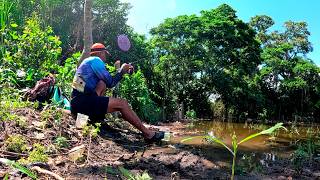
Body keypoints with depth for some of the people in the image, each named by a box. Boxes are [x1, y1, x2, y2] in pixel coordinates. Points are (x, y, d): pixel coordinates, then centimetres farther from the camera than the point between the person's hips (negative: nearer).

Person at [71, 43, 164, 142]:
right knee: (121, 103, -13)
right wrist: (122, 71, 6)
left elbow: (107, 80, 20)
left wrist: (120, 71, 18)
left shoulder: (88, 61, 25)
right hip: (82, 101, -10)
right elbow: (110, 83, -7)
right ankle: (147, 133, -10)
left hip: (78, 102, 10)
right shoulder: (95, 60, -2)